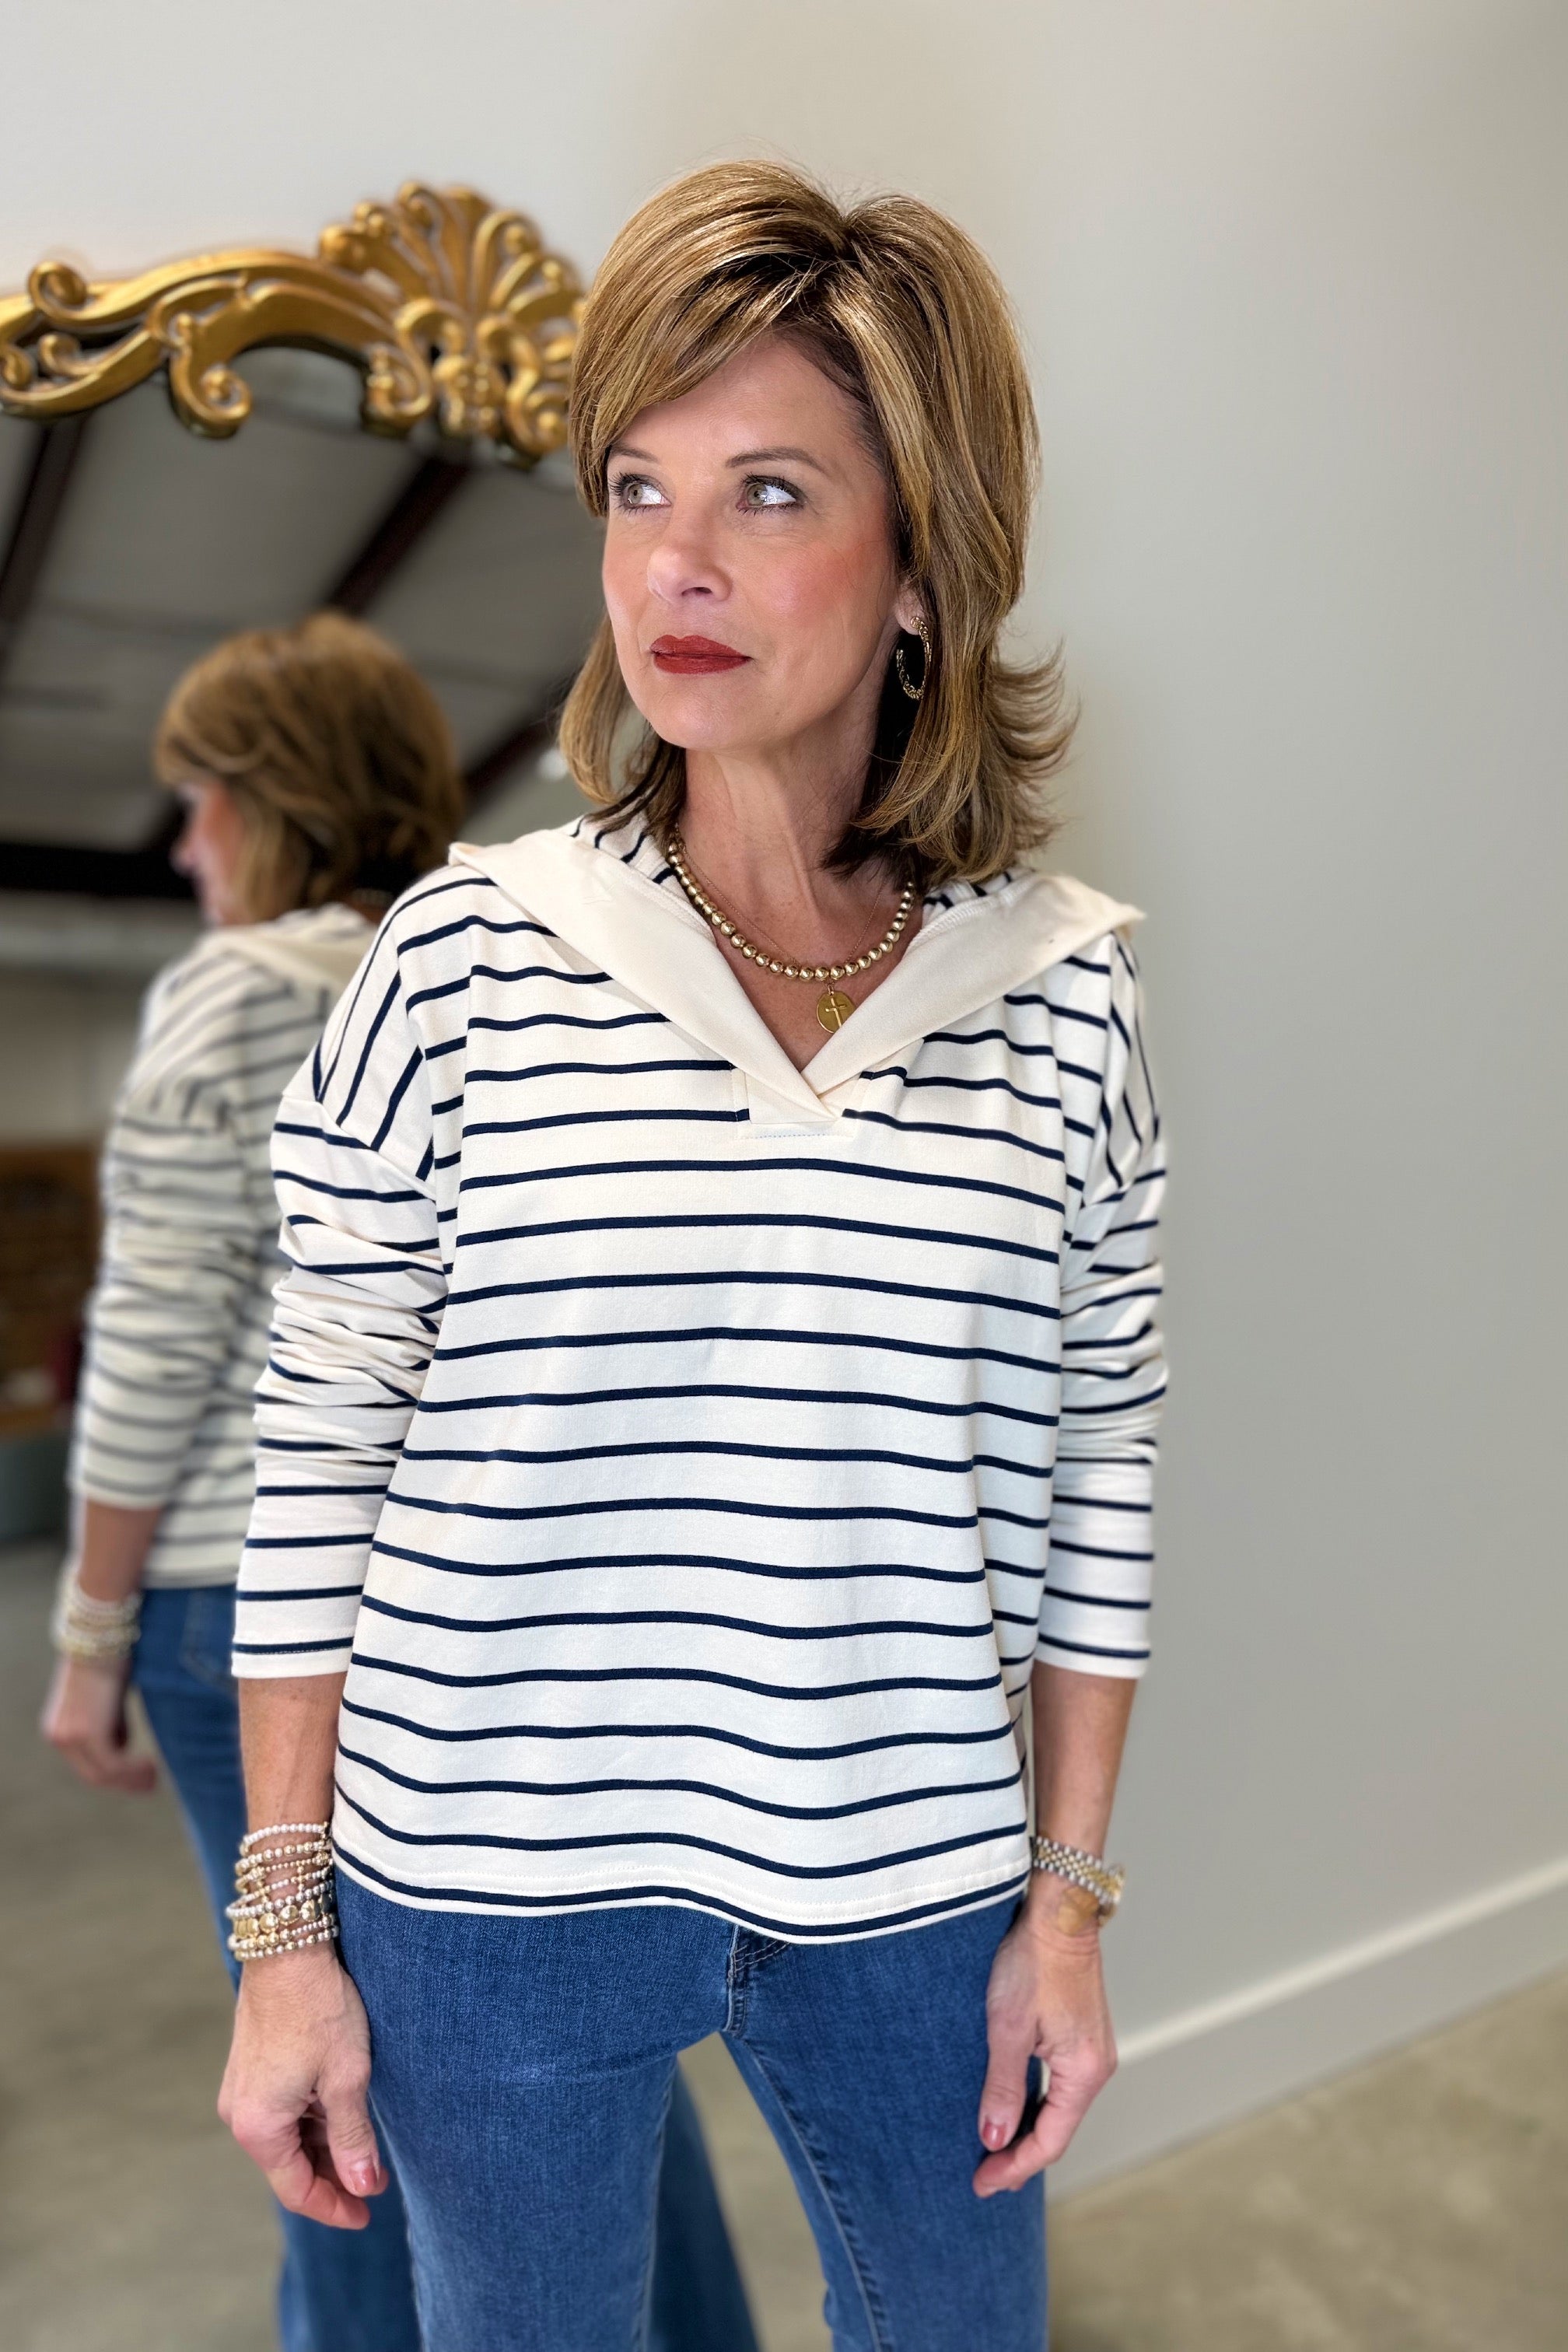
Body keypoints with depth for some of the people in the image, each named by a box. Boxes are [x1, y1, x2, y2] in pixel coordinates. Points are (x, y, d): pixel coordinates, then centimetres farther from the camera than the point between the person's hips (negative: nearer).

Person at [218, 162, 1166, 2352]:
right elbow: (317, 1453, -6)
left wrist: (1069, 1896, 4)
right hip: (492, 1891, -1)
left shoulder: (1065, 985, -7)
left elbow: (1091, 1466, 0)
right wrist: (288, 1932, -2)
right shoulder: (465, 958, -12)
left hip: (913, 1887, 2)